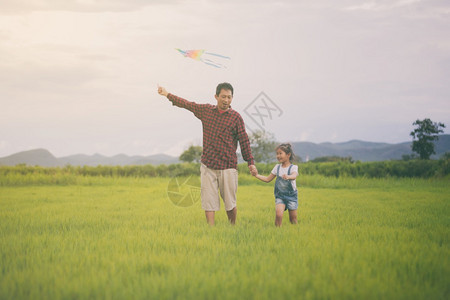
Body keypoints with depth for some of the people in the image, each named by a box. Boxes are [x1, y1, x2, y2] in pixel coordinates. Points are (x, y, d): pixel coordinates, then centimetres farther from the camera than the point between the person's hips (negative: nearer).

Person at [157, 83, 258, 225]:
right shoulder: (206, 110, 8)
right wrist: (167, 94, 27)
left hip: (228, 167, -3)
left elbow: (244, 140, 1)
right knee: (208, 202, -2)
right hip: (208, 165, 3)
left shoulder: (235, 117, 0)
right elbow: (187, 104, 20)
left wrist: (251, 163, -3)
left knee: (230, 203, 2)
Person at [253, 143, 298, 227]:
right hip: (280, 196, 2)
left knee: (293, 218, 3)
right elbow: (268, 179, 15)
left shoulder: (293, 167, -8)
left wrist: (288, 176, -54)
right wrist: (257, 175, 3)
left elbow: (294, 176, -31)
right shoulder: (277, 167, 7)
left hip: (291, 195, -2)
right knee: (278, 214, -19)